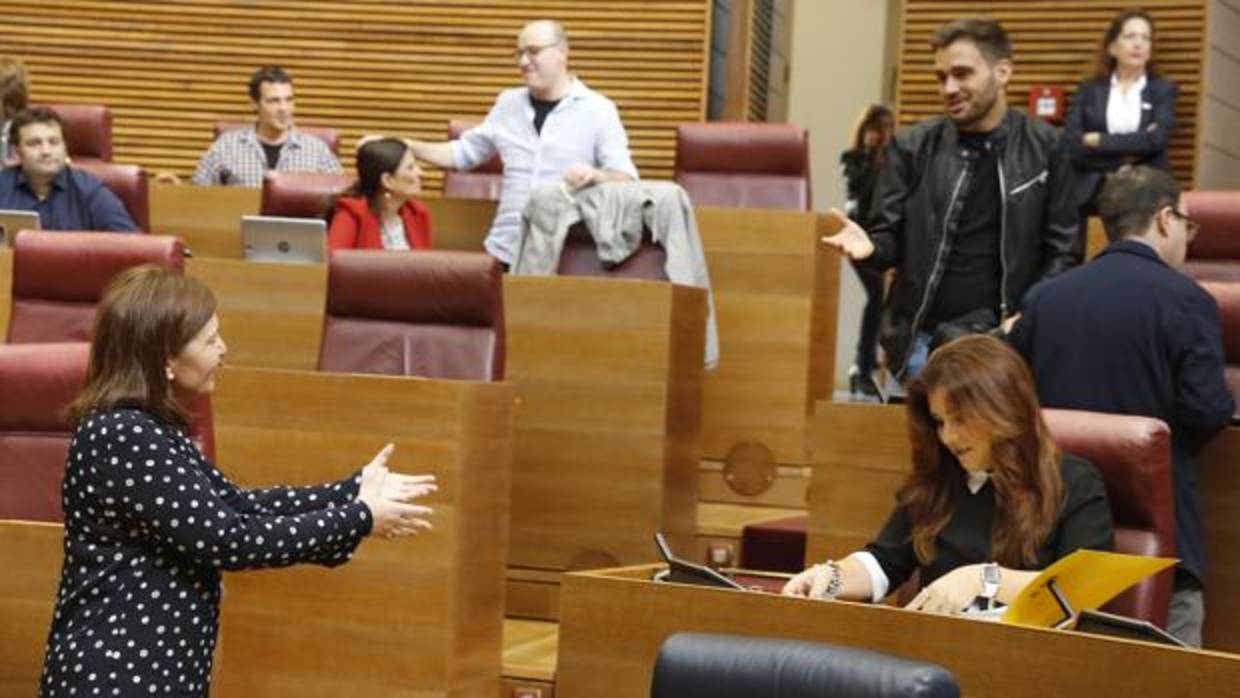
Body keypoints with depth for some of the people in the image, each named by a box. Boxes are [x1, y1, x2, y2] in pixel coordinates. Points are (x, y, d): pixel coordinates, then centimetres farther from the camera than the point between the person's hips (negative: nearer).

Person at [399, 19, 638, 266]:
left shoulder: (597, 109, -2)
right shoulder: (508, 103, 12)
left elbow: (626, 178, -7)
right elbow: (464, 152, 19)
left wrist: (596, 176, -29)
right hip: (508, 250, 4)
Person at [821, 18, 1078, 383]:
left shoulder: (1043, 148, 0)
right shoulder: (913, 147, 2)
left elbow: (1063, 250, 3)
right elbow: (891, 238, 6)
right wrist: (870, 245, -18)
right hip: (924, 338, 1)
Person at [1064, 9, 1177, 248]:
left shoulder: (1164, 90, 11)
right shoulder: (1089, 90, 13)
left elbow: (1156, 139, -8)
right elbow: (1071, 147, -1)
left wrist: (1100, 141, -6)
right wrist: (1128, 154, -8)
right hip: (1091, 196, 0)